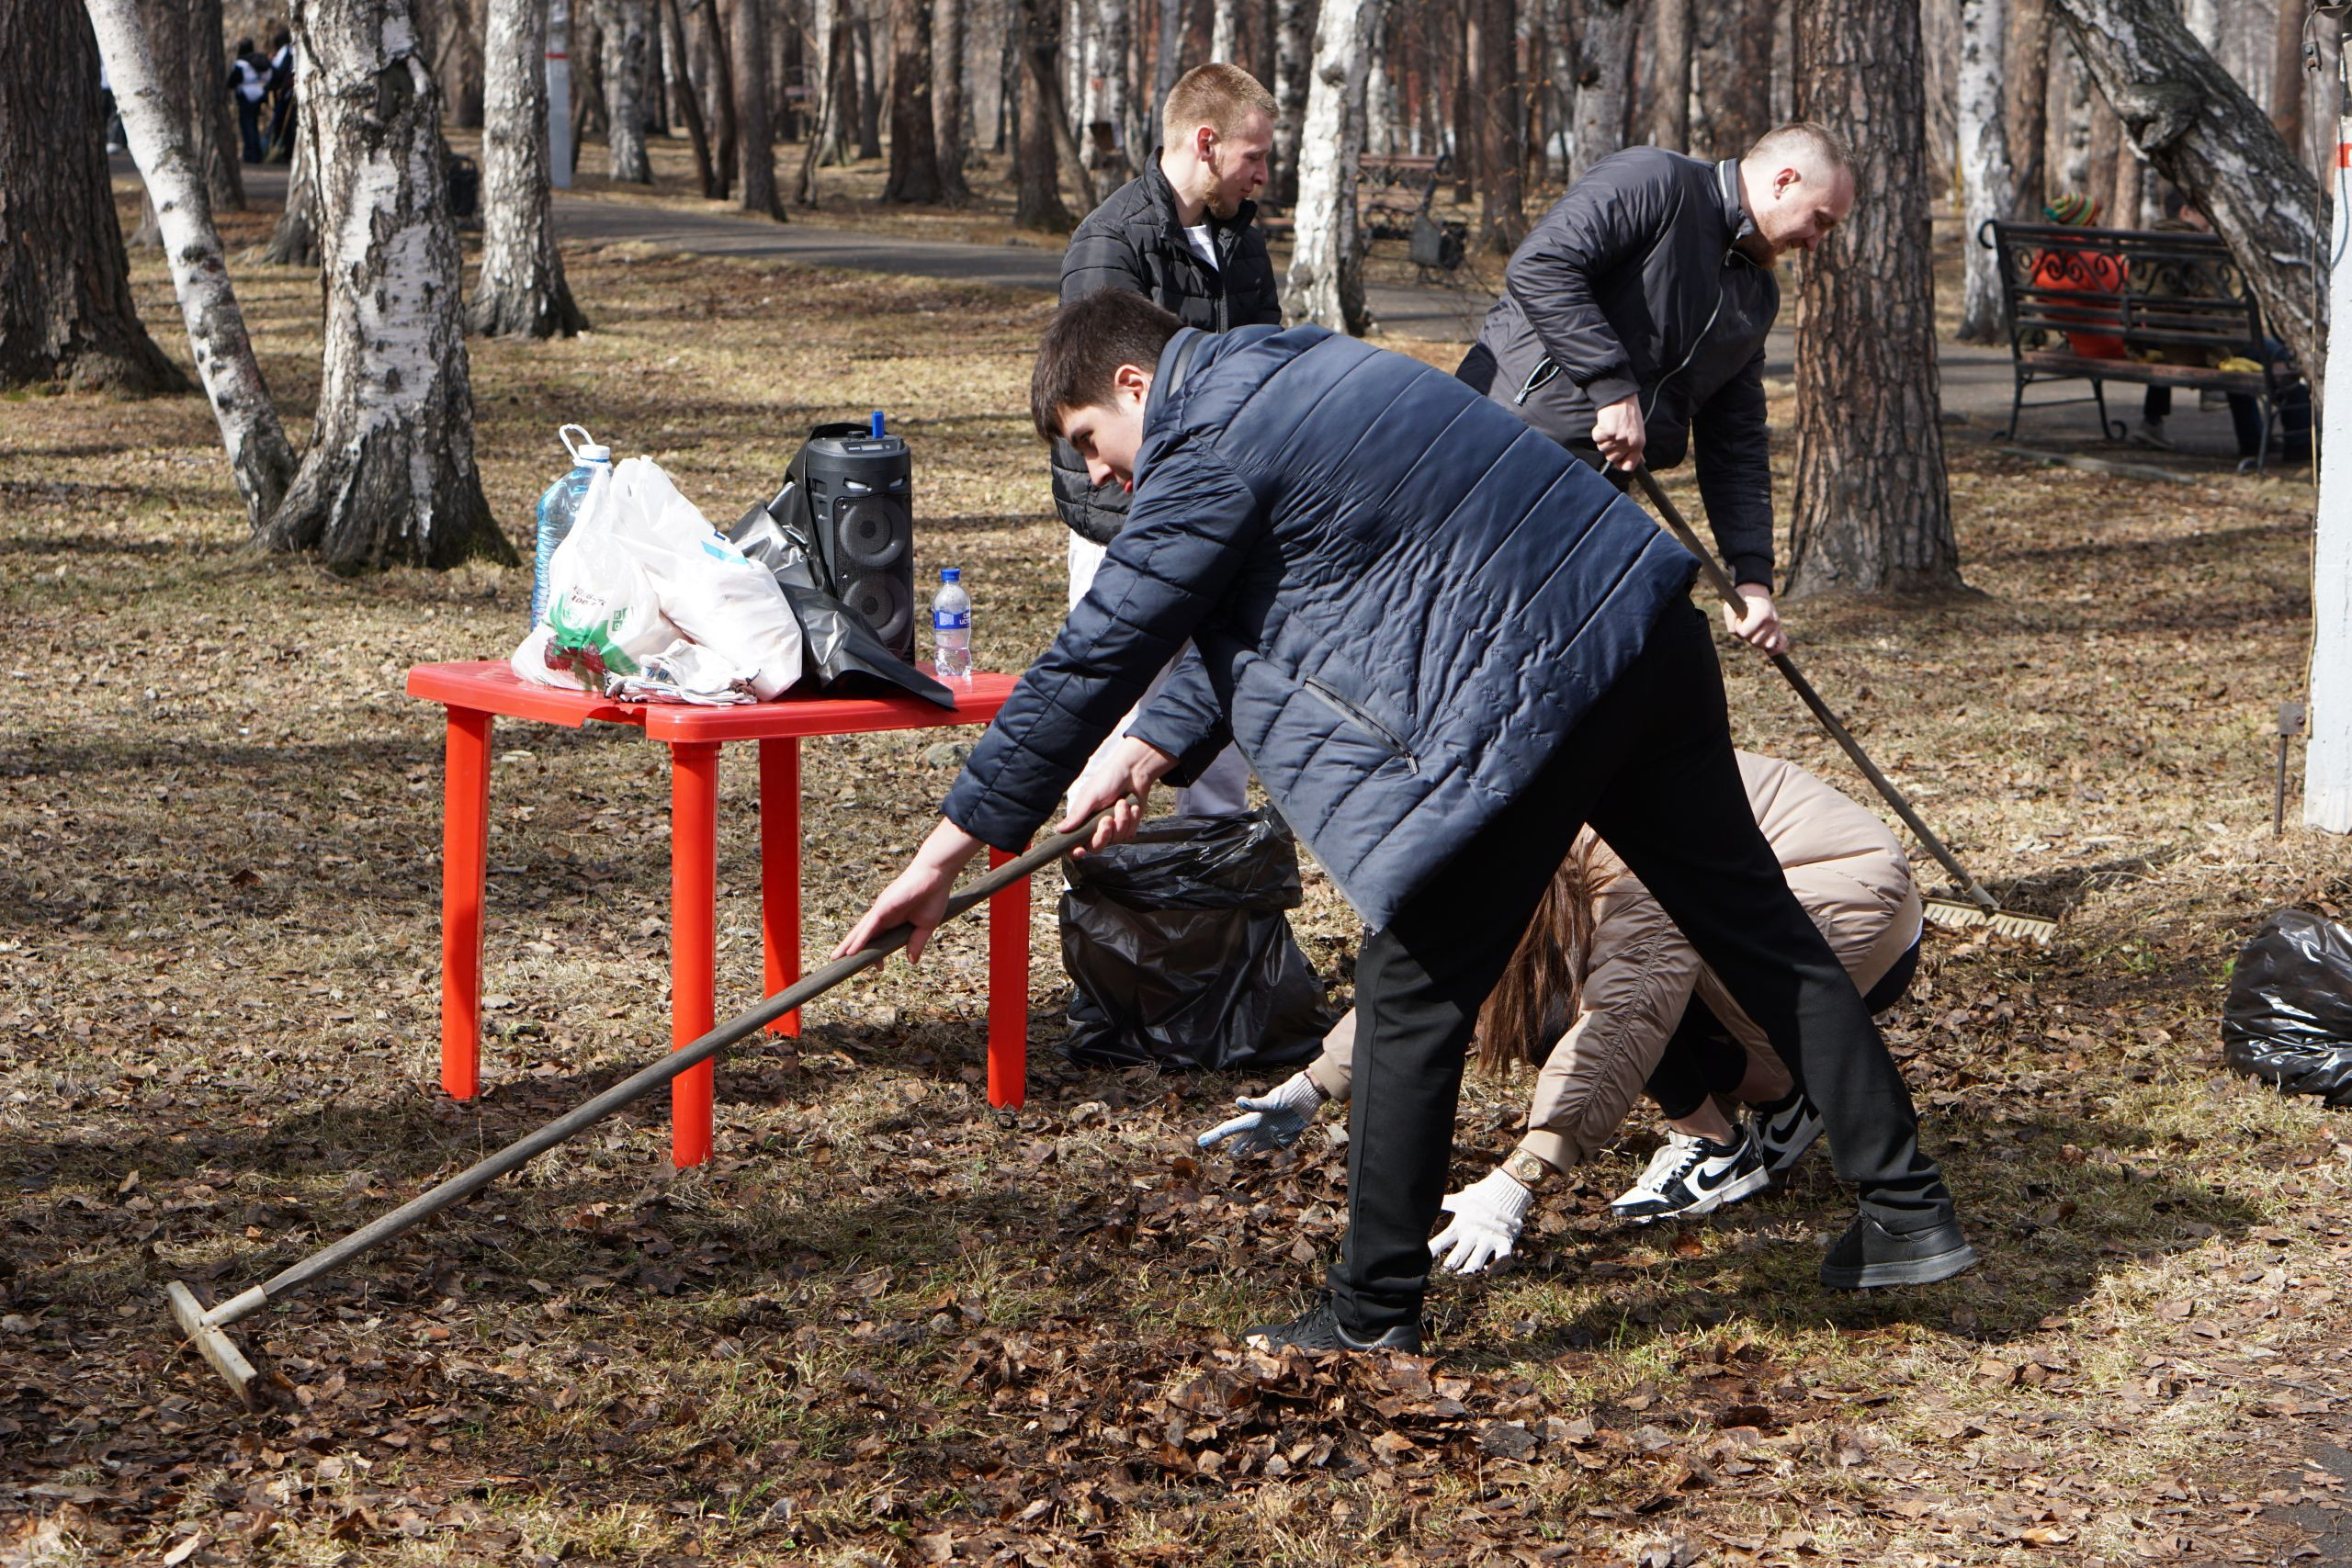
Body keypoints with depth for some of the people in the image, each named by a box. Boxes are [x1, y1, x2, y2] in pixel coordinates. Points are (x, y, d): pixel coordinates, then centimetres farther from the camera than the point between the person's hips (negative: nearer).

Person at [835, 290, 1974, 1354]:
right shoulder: (1300, 371, 22)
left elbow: (1093, 657, -7)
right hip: (1651, 627, 10)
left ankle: (1375, 1311, 9)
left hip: (1534, 688, -9)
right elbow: (1268, 614, 26)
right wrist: (1155, 747, 17)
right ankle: (1906, 1209, 20)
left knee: (1417, 989, 2)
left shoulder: (1210, 451, -7)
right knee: (1752, 920, 15)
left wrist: (952, 848, -2)